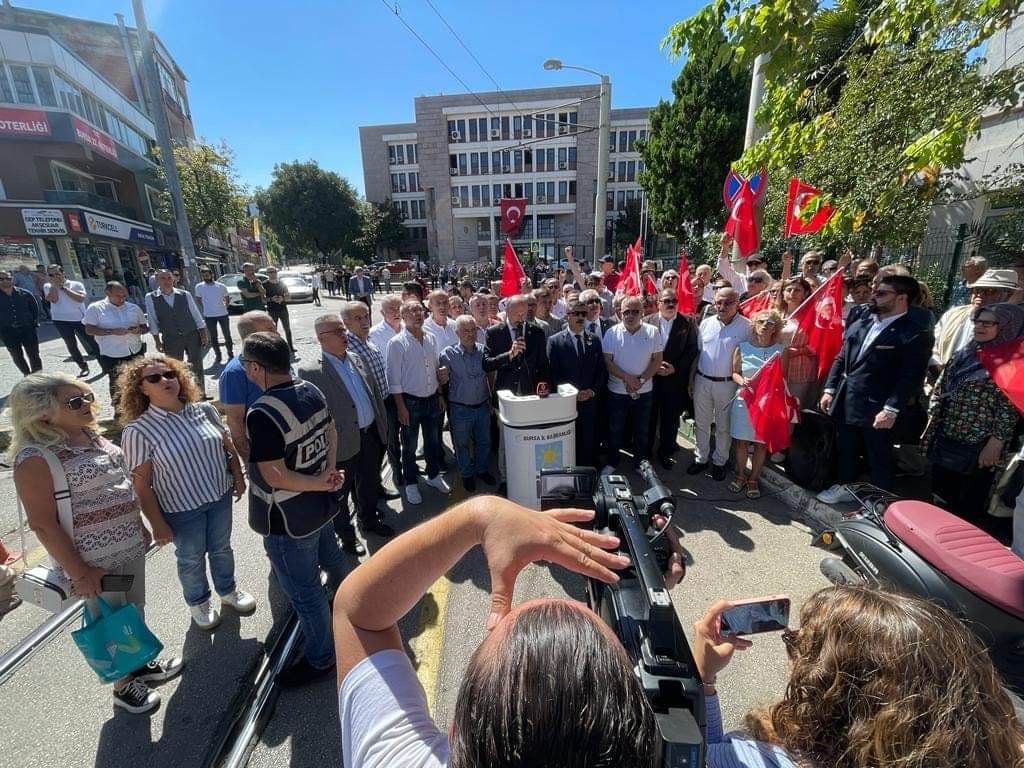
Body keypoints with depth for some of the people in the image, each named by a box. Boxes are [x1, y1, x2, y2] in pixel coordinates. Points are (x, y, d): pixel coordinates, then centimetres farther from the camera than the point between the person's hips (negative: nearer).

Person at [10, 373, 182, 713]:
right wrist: (79, 573, -17)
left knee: (135, 610, 23)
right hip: (93, 559, -7)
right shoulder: (36, 457, -20)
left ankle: (142, 663, 46)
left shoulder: (90, 435, 3)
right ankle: (124, 686, 37)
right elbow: (42, 523, -19)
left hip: (129, 545, 7)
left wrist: (138, 525, 17)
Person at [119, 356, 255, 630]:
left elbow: (228, 447, 5)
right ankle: (198, 602, 48)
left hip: (220, 497, 3)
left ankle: (228, 591, 49)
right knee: (191, 558, 20)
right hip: (181, 509, -3)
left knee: (221, 548, 23)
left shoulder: (205, 410, -7)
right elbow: (141, 484, -14)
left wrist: (238, 478, 5)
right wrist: (158, 524, -12)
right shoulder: (138, 430, -18)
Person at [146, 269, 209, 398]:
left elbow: (196, 316, 3)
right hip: (171, 340, -1)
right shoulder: (150, 298, -1)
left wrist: (204, 335, 0)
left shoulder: (185, 295, 0)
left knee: (197, 367, 7)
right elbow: (153, 321, 1)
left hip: (192, 336, 1)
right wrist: (157, 341, -2)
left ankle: (201, 395, 20)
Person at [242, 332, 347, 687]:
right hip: (321, 505, 8)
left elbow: (275, 476, -27)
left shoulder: (262, 414, -29)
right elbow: (331, 431, 6)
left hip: (288, 520, -8)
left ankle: (319, 658, 32)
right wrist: (329, 474, -5)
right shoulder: (311, 391, -5)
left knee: (304, 591, 11)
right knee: (331, 558, 31)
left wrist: (323, 482, -17)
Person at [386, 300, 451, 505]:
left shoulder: (431, 338, 4)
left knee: (433, 441, 20)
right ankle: (410, 483, 29)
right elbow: (394, 379, -13)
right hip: (410, 402, -5)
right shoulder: (397, 343, -13)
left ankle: (434, 476, 39)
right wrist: (401, 407, -14)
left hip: (432, 399, 5)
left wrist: (440, 395, 12)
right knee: (410, 447, 11)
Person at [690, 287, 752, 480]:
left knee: (723, 426, 11)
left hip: (728, 384, -3)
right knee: (701, 423, 13)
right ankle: (700, 459, 29)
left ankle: (719, 462, 29)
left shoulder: (746, 327, -9)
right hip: (702, 381, 3)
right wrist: (691, 379, 8)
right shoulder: (706, 323, 3)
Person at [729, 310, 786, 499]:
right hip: (744, 400, 1)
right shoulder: (742, 348, 0)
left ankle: (753, 479, 25)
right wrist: (742, 381, -15)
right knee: (741, 441, 8)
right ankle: (741, 476, 27)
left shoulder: (781, 351, -2)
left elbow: (782, 378, 2)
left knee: (761, 443, 8)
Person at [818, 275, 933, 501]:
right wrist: (830, 389, 7)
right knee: (845, 450, 19)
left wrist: (891, 410, -19)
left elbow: (911, 377, -14)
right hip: (845, 403, 6)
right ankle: (845, 486, 37)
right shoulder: (860, 325, 10)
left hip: (876, 408, -6)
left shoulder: (916, 332, -9)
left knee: (879, 459, 9)